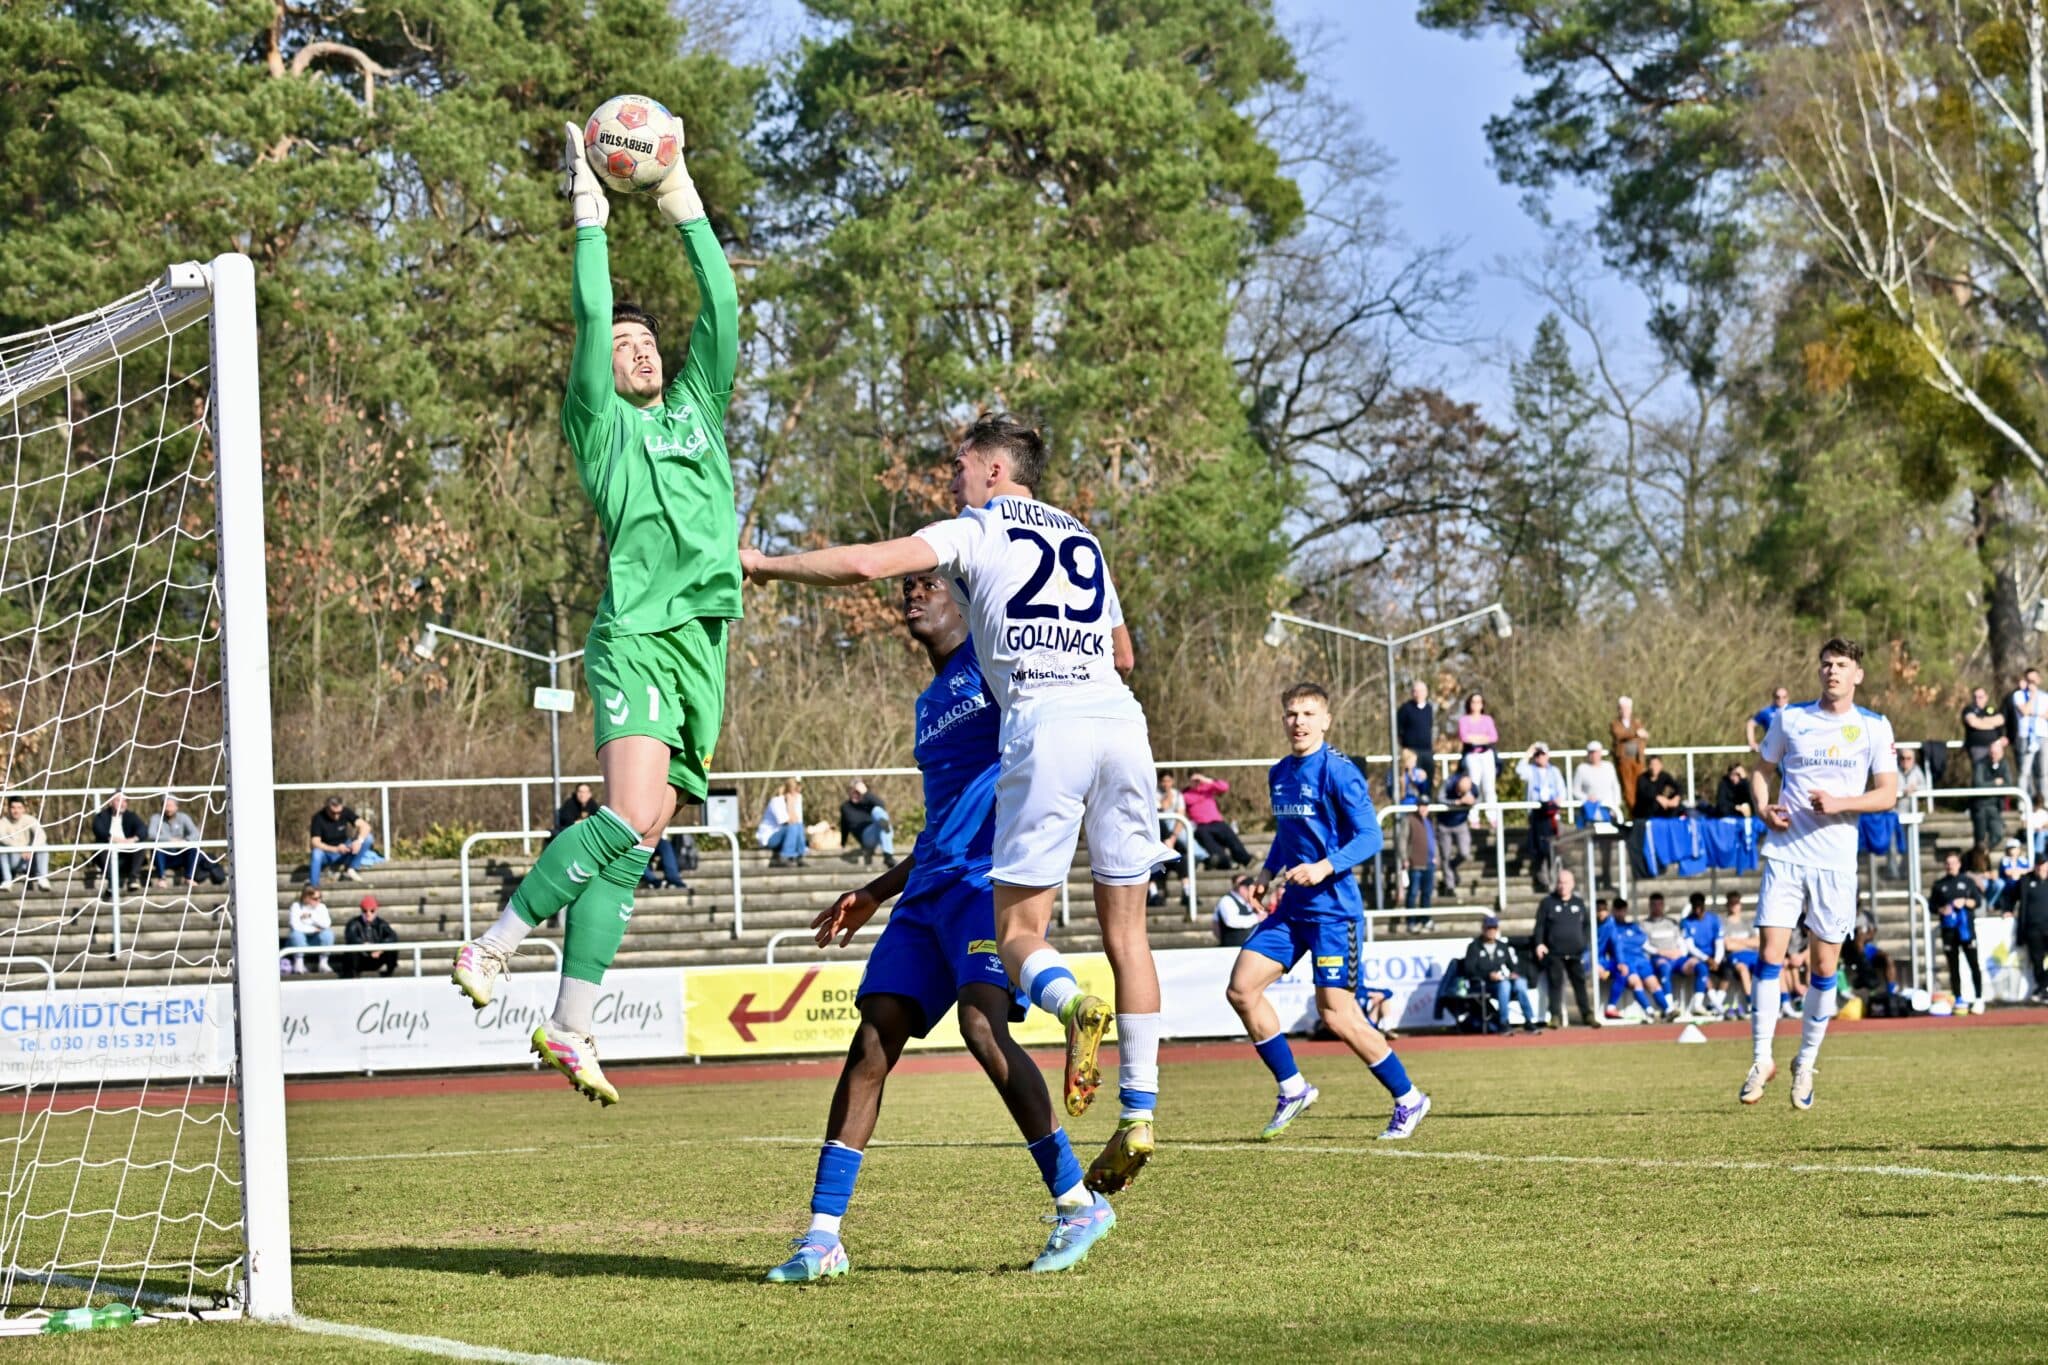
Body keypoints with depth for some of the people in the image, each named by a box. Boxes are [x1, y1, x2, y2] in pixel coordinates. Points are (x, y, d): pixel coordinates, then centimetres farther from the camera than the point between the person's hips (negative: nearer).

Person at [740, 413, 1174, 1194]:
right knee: (1126, 930, 8)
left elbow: (863, 565, -4)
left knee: (1018, 931, 0)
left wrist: (766, 565, 9)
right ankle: (1138, 1114, -1)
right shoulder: (1083, 540, 27)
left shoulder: (977, 532, 9)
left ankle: (1075, 1006, -33)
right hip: (1119, 719, 5)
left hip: (1044, 722, -5)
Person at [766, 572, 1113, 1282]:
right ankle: (823, 1236, -5)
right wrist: (877, 892, 32)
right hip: (928, 890, 8)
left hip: (994, 877, -8)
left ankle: (1077, 1202, -14)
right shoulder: (929, 704, 26)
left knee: (983, 1026, -26)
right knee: (874, 1038, -4)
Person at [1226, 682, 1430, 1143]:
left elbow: (1369, 836, -16)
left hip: (1333, 907, -8)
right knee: (1241, 989, -3)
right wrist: (1270, 873, 13)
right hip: (1290, 908, 8)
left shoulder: (1338, 772, -12)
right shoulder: (1280, 774, 12)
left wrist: (1325, 868, -28)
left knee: (1336, 1014, -8)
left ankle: (1408, 1100, 8)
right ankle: (1292, 1089, 11)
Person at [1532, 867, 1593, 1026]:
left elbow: (1587, 925, 15)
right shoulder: (1548, 902, 3)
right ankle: (1556, 1016, 2)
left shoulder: (1579, 903, 10)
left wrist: (1585, 943, 1)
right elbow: (1540, 925, 1)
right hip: (1554, 953, -2)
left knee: (1580, 983, 5)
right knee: (1556, 984, -2)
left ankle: (1587, 1014, 12)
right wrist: (1539, 944, -11)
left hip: (1575, 953, 2)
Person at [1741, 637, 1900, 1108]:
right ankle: (1761, 1059, 0)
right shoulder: (1790, 719, 6)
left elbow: (1888, 794, 0)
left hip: (1836, 861, 0)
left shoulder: (1874, 728, 2)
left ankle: (1806, 1064, 18)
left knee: (1824, 966, 3)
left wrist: (1840, 803, -15)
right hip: (1785, 853, 0)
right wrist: (1763, 807, -3)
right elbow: (1761, 767, 17)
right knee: (1771, 953, -9)